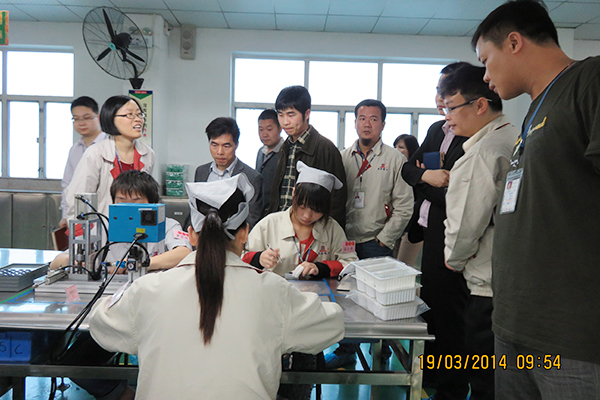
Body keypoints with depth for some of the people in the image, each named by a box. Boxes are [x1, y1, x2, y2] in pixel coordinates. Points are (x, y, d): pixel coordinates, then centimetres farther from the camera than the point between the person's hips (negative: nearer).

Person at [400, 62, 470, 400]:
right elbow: (408, 168, 13)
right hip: (428, 230, 9)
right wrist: (426, 175, -8)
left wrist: (429, 185, -8)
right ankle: (432, 372, 37)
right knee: (430, 305, 19)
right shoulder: (437, 130, 13)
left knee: (448, 312, 4)